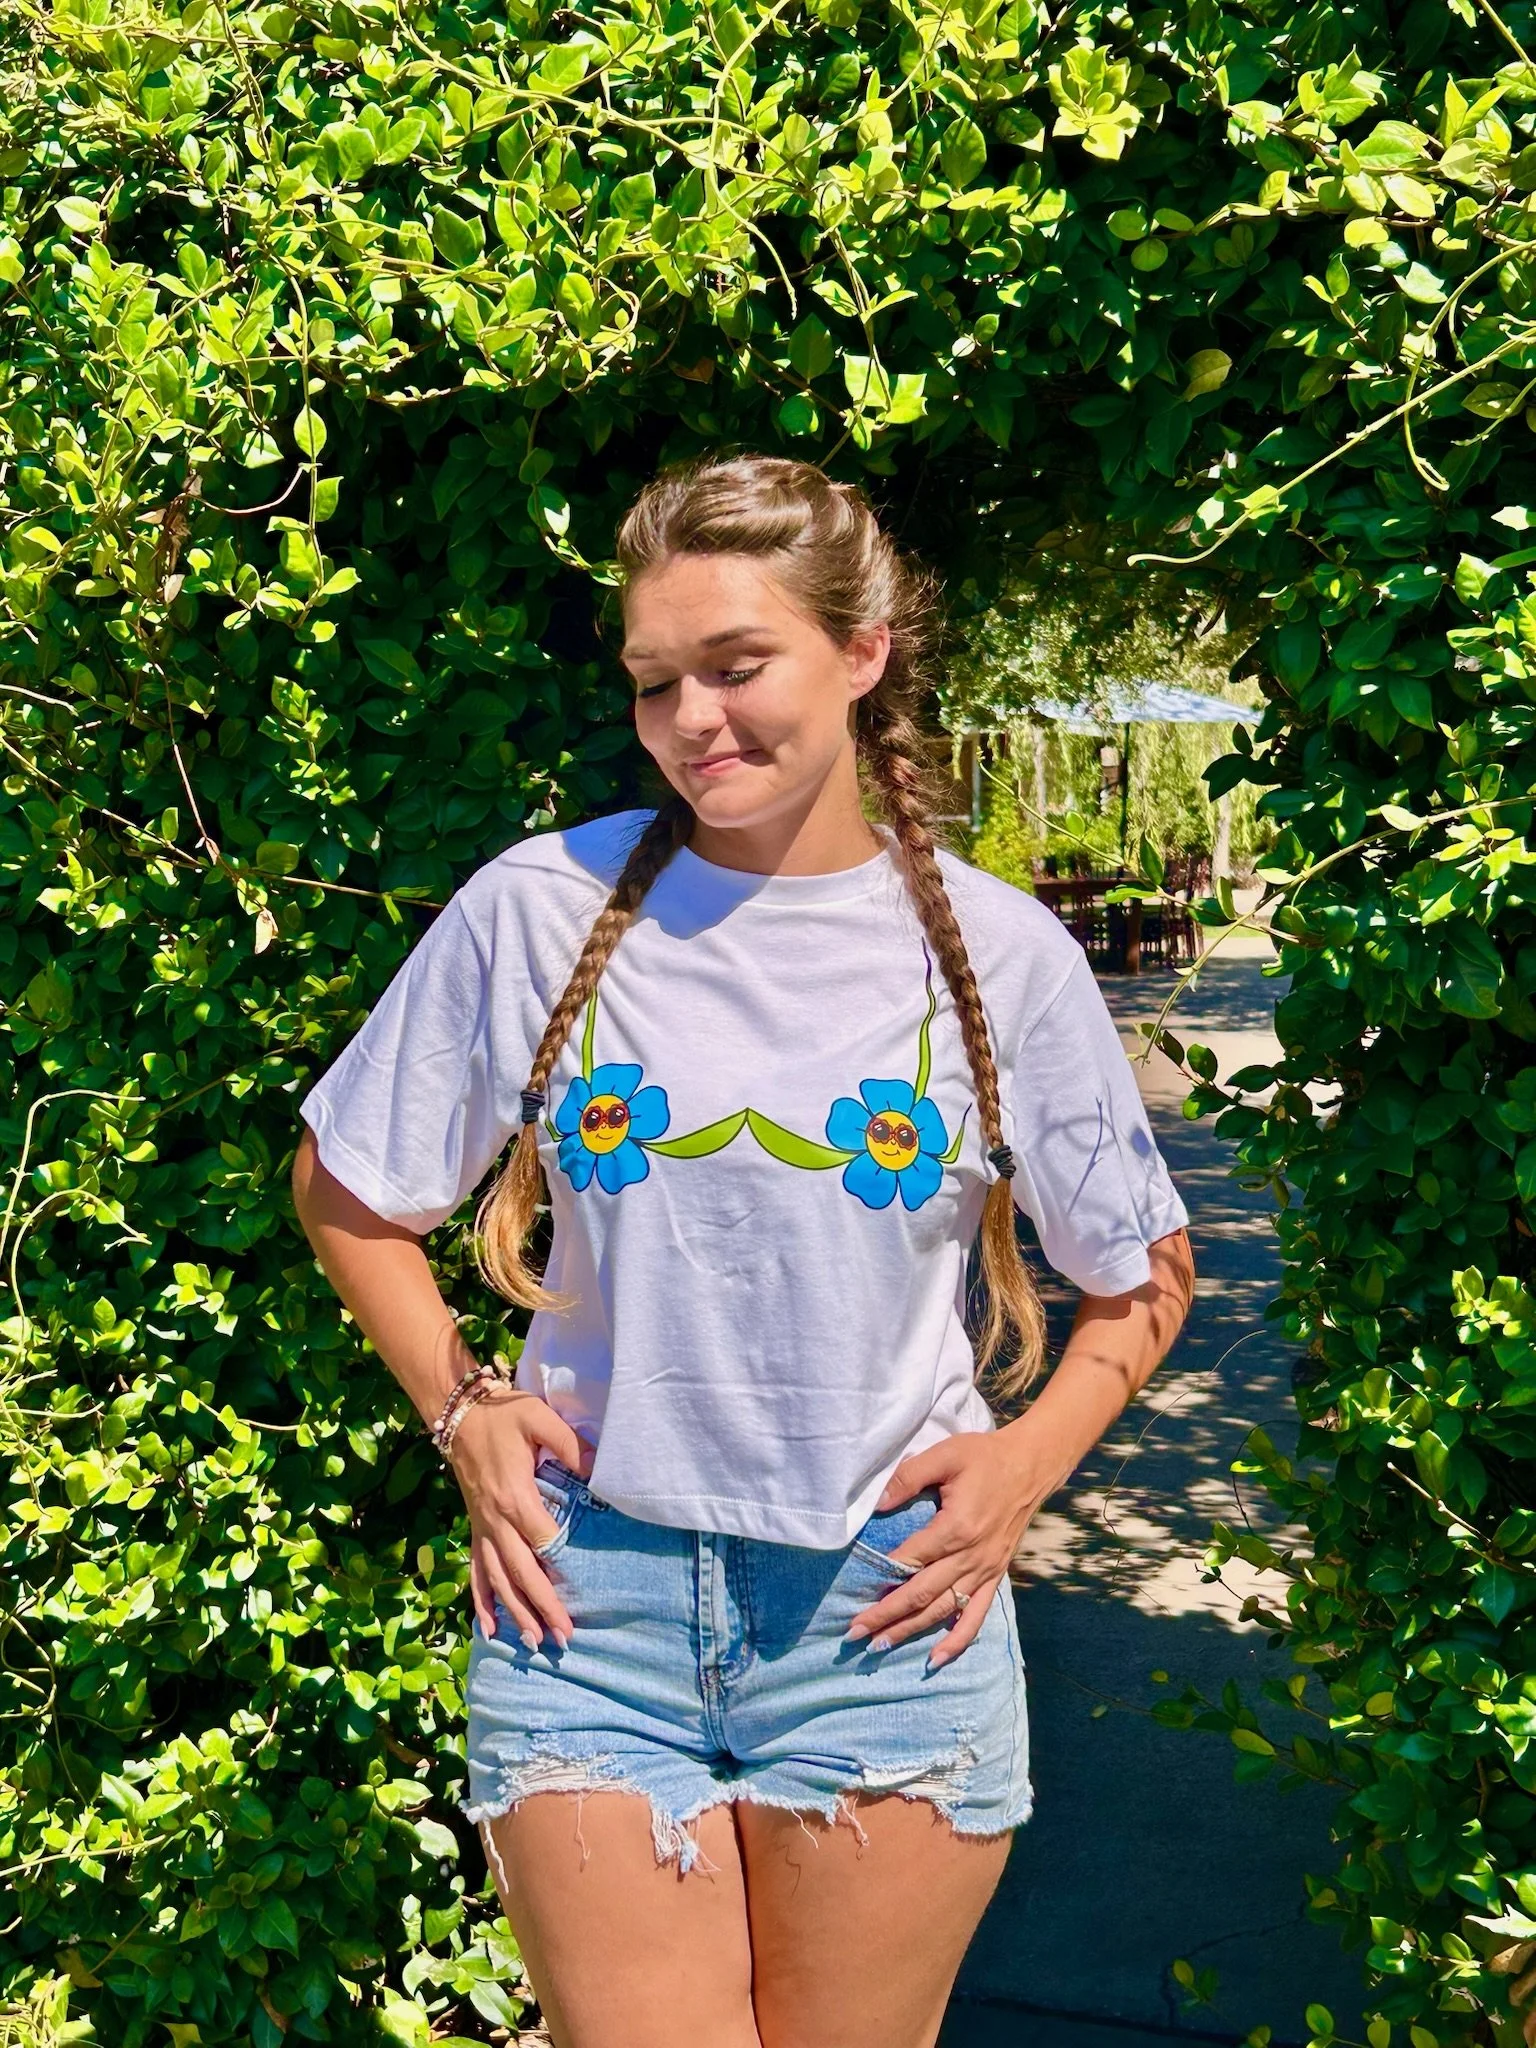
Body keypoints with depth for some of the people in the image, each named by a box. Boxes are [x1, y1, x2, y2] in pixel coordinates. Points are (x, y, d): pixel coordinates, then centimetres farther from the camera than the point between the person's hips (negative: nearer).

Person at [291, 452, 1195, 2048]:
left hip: (885, 1605, 1)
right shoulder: (538, 909, -4)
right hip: (586, 1590, 0)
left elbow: (1145, 1271, 10)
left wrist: (1029, 1458, -3)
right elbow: (344, 1192, 9)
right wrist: (461, 1411, -1)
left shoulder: (997, 951, -2)